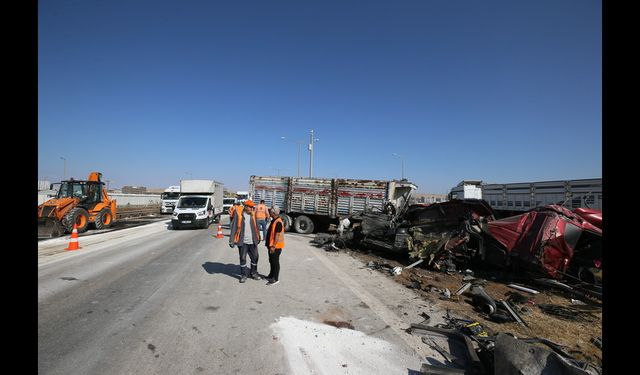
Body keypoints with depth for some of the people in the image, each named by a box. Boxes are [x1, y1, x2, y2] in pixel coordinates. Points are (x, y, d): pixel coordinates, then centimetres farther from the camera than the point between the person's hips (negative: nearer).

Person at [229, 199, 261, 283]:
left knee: (255, 257, 10)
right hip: (242, 241, -3)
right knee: (242, 259, 8)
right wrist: (231, 240, -9)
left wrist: (258, 237, 16)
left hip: (252, 241, 3)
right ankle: (244, 275, 24)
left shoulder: (252, 215, 4)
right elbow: (234, 227, -7)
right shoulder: (238, 214, -8)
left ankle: (253, 273, 29)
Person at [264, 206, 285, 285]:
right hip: (271, 245, 10)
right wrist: (270, 245, 22)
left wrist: (273, 246, -23)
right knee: (271, 261, 20)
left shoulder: (278, 222, -21)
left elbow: (277, 235, -24)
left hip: (276, 246, -10)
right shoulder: (274, 220, 11)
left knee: (275, 262, 0)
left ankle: (275, 279, 9)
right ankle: (271, 275, 34)